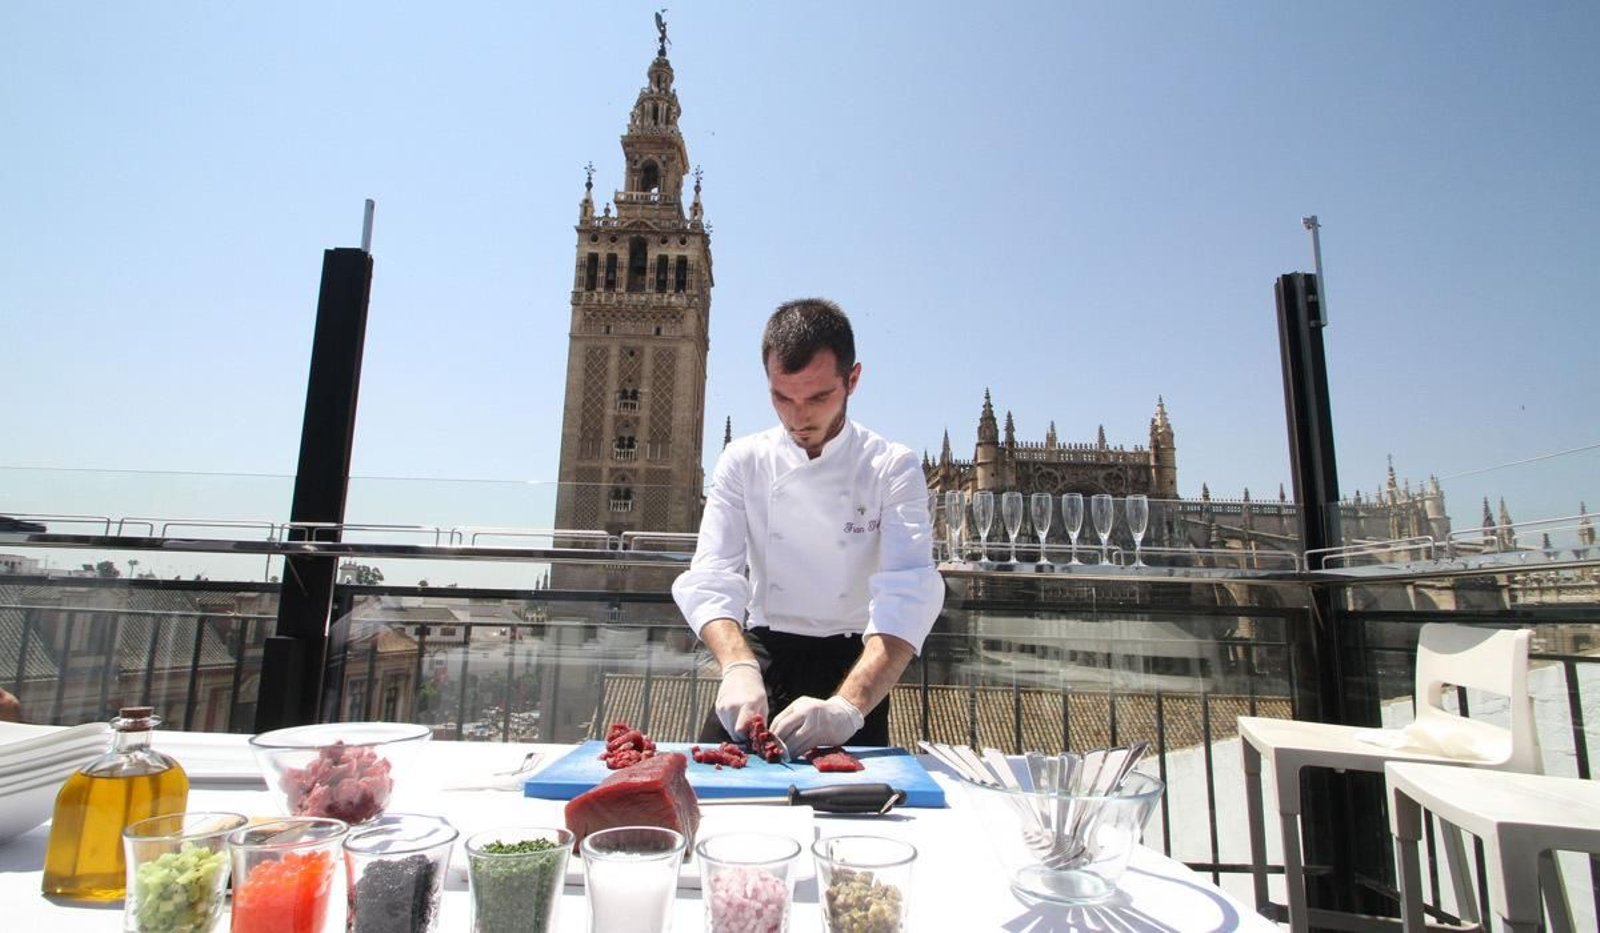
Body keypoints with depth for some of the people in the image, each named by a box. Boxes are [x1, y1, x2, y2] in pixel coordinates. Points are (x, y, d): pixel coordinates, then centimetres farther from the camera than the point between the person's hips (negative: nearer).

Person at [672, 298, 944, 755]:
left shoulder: (892, 468, -12)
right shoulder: (744, 461, -4)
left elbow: (908, 593, -24)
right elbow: (712, 578, -12)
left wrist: (848, 707, -39)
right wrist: (739, 667, -32)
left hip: (857, 664, -1)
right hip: (761, 653, 2)